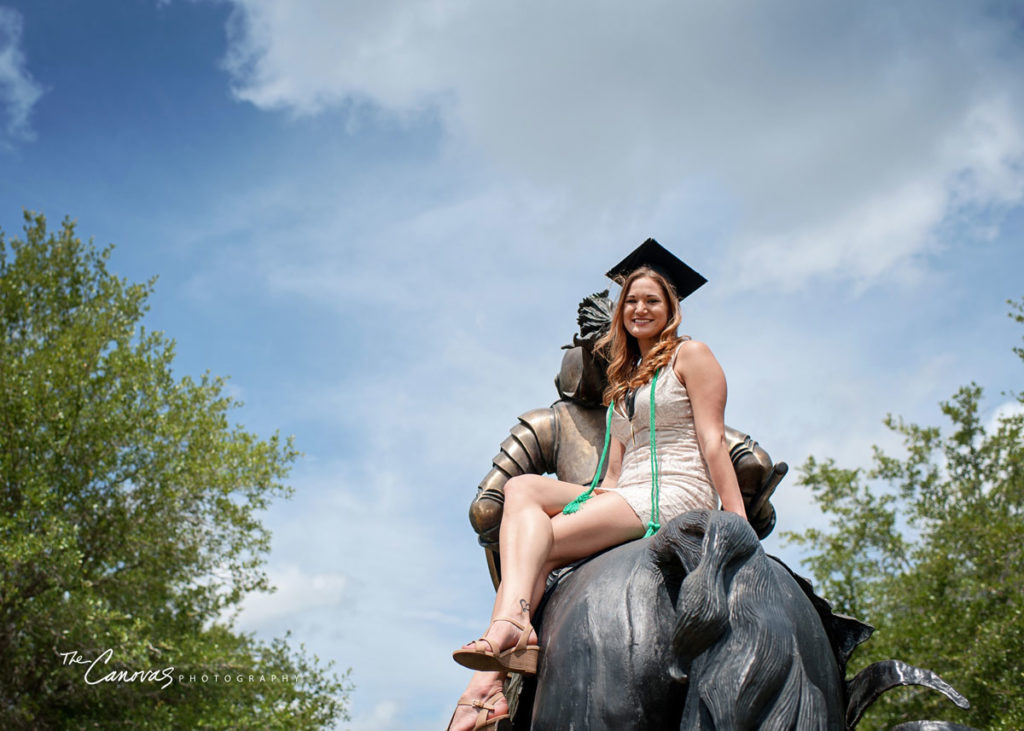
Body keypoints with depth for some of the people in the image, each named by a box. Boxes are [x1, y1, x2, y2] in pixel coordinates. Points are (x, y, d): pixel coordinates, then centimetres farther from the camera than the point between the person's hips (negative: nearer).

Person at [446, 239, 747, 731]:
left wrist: (738, 524, -12)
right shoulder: (623, 378, 27)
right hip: (626, 498, 7)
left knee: (537, 543, -21)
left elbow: (713, 442, -3)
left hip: (677, 494, -7)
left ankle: (489, 679, -30)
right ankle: (512, 622, -36)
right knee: (520, 489, -16)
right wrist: (603, 493, -1)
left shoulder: (689, 354, 7)